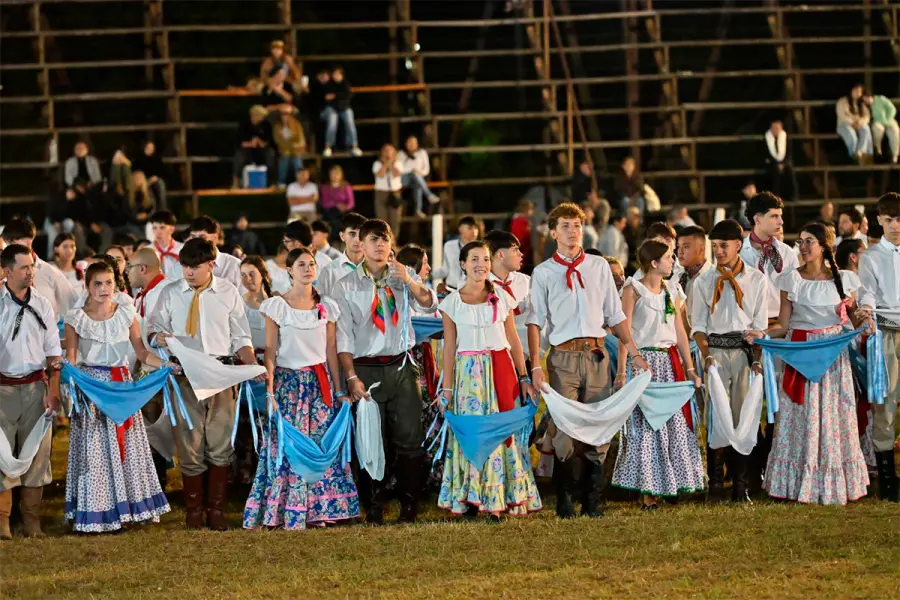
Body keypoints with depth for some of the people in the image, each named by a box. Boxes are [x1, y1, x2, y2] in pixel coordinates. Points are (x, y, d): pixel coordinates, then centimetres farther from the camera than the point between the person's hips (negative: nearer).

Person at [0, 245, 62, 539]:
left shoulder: (42, 304, 5)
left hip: (36, 385, 3)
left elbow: (53, 350, 9)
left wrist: (53, 389, 1)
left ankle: (32, 520, 14)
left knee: (36, 451, 5)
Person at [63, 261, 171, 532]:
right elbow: (70, 358, -3)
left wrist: (167, 364, -8)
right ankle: (96, 512, 4)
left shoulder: (126, 314, 4)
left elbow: (141, 352, 5)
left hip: (122, 383, 3)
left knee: (128, 444, 6)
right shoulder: (76, 318, -2)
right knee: (94, 447, -1)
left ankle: (137, 504, 13)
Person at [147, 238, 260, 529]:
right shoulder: (170, 293, 5)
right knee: (189, 443, 4)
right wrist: (158, 337, -14)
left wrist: (254, 366, -9)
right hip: (185, 375, 0)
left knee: (221, 444, 3)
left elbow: (241, 338, 8)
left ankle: (216, 510, 12)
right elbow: (154, 327, 11)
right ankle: (194, 510, 15)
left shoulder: (228, 293, 6)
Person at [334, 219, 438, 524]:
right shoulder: (346, 286, 0)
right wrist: (351, 377, -11)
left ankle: (409, 506, 7)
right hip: (367, 369, -2)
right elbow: (343, 336, -3)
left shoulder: (403, 278, 8)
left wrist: (410, 282, -21)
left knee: (410, 438, 0)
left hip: (402, 367, 2)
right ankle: (374, 508, 11)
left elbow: (430, 304, -5)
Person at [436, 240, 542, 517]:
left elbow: (513, 340, 10)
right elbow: (449, 347, 5)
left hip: (500, 368, 1)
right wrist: (447, 387, 1)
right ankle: (471, 501, 0)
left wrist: (524, 378, 4)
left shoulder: (501, 297, 9)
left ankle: (498, 500, 0)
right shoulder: (453, 302, 5)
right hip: (468, 373, -1)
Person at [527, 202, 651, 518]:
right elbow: (535, 322, 0)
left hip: (596, 353, 3)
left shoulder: (599, 267, 13)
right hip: (563, 356, -3)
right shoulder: (543, 273, 6)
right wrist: (535, 366, -10)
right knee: (564, 429, -5)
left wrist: (634, 353, 7)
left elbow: (616, 315, 15)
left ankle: (592, 501, 8)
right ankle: (564, 502, 3)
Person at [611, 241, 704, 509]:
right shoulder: (634, 289, -4)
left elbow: (680, 332, 15)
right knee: (644, 426, -3)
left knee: (674, 424, 3)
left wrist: (690, 369, 10)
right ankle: (647, 491, 1)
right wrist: (622, 372, -15)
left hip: (670, 362, 5)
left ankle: (671, 484, 11)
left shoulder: (672, 291, 12)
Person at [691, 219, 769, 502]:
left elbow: (760, 324, 7)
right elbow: (698, 325, 9)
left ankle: (740, 486, 2)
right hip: (715, 350, 0)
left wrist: (757, 358, -5)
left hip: (745, 350, 0)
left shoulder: (756, 279, 8)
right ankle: (715, 483, -1)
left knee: (742, 416, -1)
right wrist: (706, 355, -7)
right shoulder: (704, 282, 9)